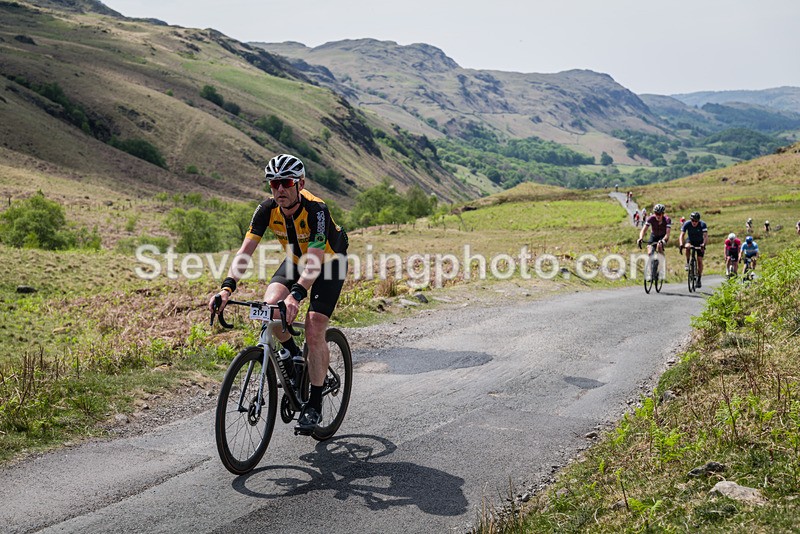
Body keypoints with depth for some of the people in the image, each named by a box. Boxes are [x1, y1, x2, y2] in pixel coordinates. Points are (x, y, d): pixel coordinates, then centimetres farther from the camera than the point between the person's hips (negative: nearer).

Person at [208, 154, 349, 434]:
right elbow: (245, 251, -24)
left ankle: (314, 404, -1)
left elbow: (315, 261, -43)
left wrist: (295, 296, -58)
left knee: (314, 332, -16)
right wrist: (227, 288, -39)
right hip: (296, 259, 5)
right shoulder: (267, 209, -20)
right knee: (270, 305, -23)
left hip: (330, 262, -5)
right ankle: (293, 354, 7)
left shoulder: (316, 210, -34)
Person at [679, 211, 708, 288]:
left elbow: (705, 236, -35)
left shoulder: (703, 224, -26)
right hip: (690, 240, 1)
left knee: (700, 260, -9)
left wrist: (704, 244, -54)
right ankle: (688, 263, -14)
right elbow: (681, 235, -30)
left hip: (700, 242, 0)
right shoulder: (687, 224, -24)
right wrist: (681, 244, -48)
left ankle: (699, 279, 1)